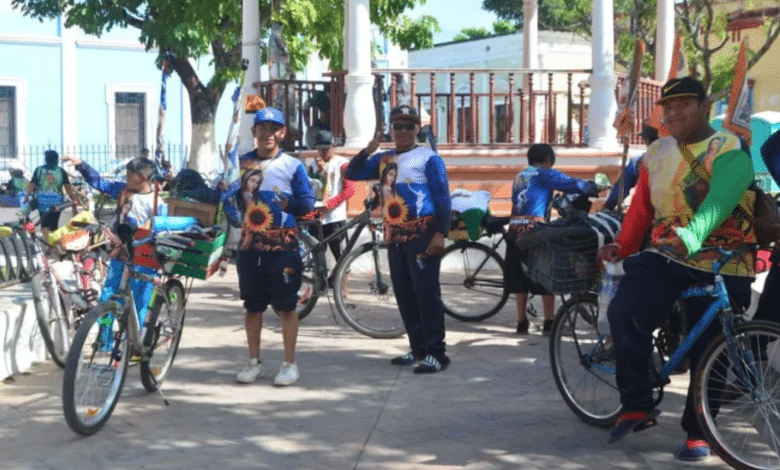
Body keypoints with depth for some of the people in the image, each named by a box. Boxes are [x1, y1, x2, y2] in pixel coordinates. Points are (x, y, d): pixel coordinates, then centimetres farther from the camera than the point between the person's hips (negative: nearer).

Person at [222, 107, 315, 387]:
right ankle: (254, 362, 23)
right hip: (250, 245, 3)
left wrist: (288, 203, -17)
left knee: (286, 306, 2)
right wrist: (236, 217, -8)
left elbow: (308, 204, 0)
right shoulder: (241, 163, 7)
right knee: (252, 306, 11)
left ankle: (290, 364, 10)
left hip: (283, 246, -3)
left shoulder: (292, 166, -1)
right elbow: (228, 196, 10)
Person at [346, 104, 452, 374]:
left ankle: (436, 353, -7)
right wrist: (368, 150, -4)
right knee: (404, 295, 9)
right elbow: (353, 174, 11)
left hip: (422, 235, -7)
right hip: (395, 236, 7)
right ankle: (418, 349, 18)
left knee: (426, 293, -9)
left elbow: (442, 197, -8)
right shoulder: (383, 159, 14)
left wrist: (440, 233, -17)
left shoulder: (428, 158, -3)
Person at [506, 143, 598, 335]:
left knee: (520, 278, 12)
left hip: (514, 229, 6)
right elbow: (573, 184, -2)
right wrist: (594, 188, 15)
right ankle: (549, 322, 5)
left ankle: (522, 322, 15)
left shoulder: (519, 177, 21)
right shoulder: (545, 175, 2)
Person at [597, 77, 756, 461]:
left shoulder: (730, 151, -10)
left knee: (708, 353, 2)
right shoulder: (656, 153, 10)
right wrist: (622, 246, 6)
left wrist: (689, 237, -44)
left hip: (719, 267, -4)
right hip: (665, 257, 4)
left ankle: (698, 433, 20)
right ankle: (636, 407, -5)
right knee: (624, 314, -19)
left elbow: (718, 202, -28)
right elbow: (641, 209, 17)